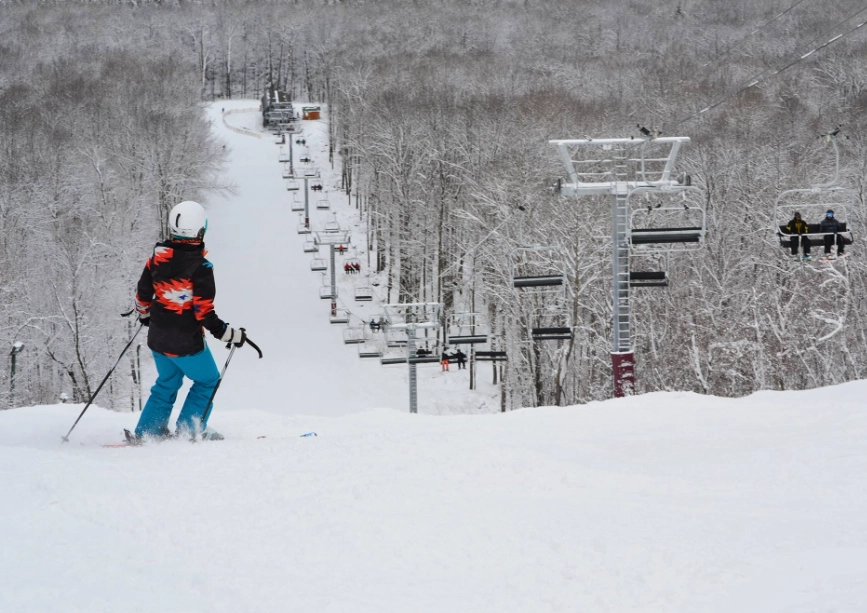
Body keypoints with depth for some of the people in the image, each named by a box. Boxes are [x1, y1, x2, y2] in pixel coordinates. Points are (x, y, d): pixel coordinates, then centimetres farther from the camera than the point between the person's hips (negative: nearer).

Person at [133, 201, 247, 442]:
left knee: (167, 382, 26)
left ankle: (147, 430, 25)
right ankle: (189, 429, 13)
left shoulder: (157, 259, -5)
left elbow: (142, 295, 6)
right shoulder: (200, 267, -22)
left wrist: (145, 315, 27)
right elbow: (205, 314, -22)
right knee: (207, 381, 17)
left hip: (158, 338, 6)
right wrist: (232, 334, -11)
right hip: (187, 343, -6)